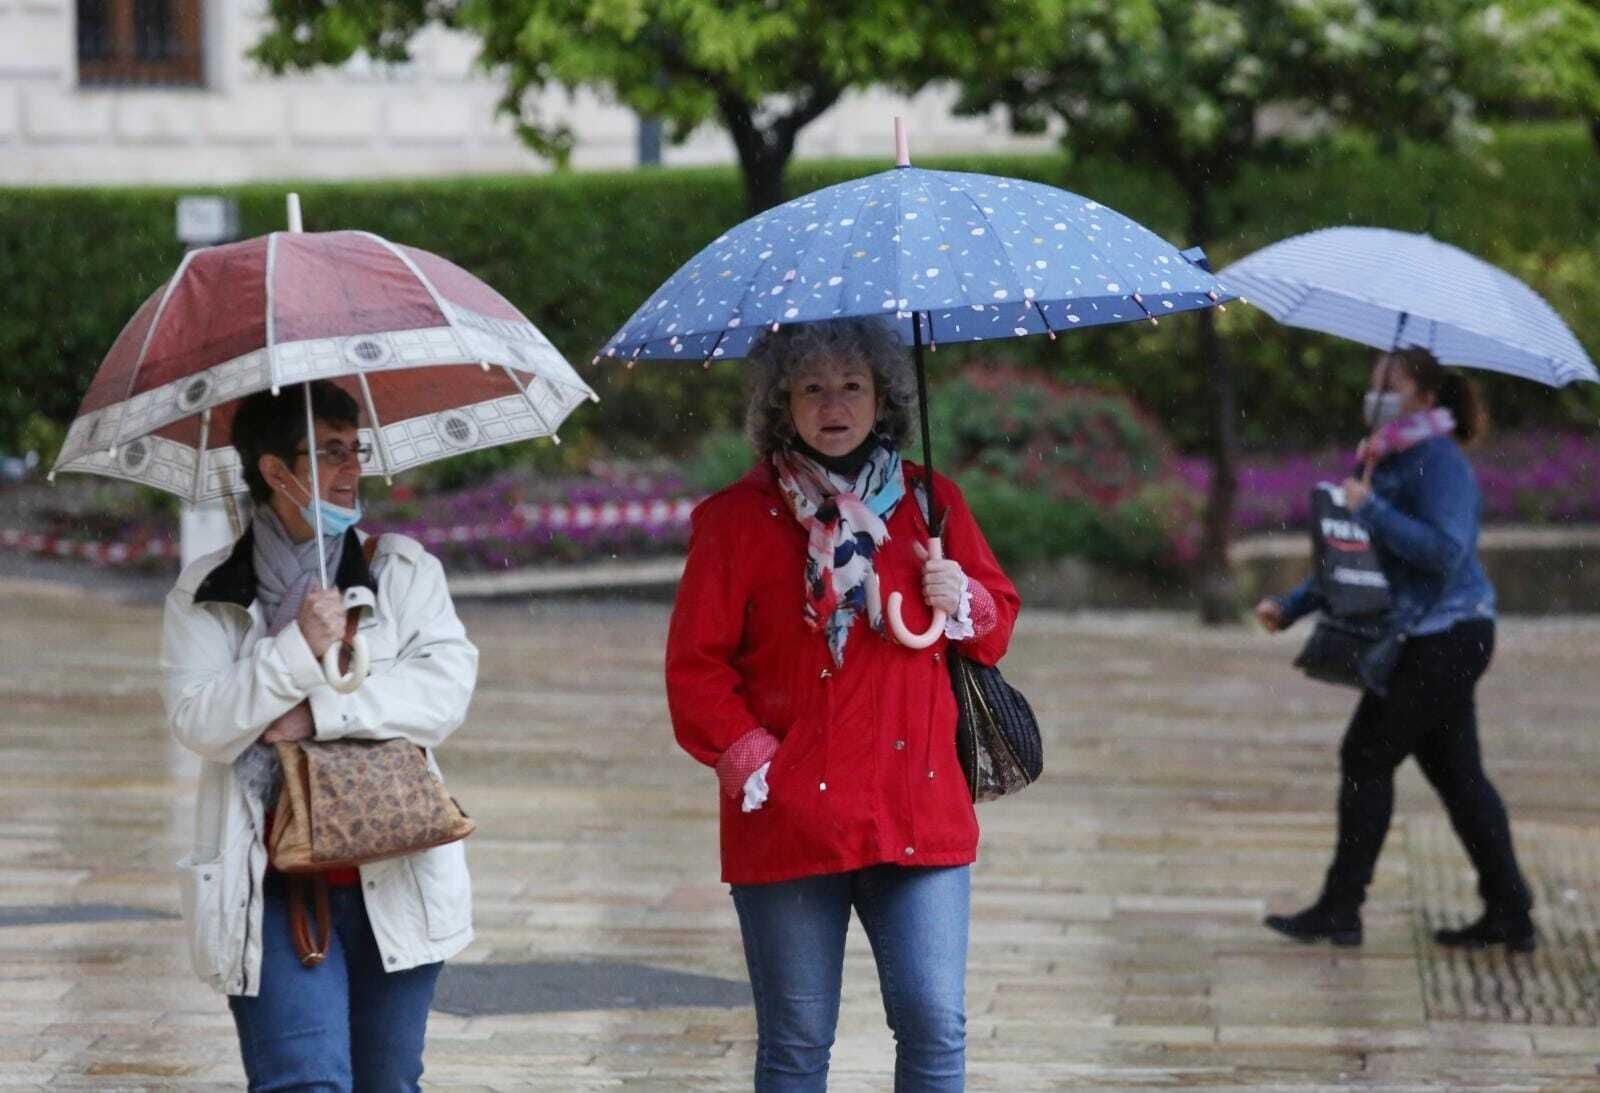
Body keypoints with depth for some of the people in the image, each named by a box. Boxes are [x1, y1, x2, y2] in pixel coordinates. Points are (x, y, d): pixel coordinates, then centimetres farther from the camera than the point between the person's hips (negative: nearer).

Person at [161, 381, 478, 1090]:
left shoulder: (405, 572, 9)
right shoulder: (206, 597, 4)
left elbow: (448, 686, -6)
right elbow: (198, 723, -9)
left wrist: (320, 713, -15)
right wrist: (299, 648, -19)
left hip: (394, 881, 3)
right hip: (273, 892, -3)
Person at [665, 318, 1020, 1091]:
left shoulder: (930, 503, 11)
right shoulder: (738, 519, 2)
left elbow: (998, 623, 21)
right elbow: (694, 669, 1)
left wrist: (964, 604, -1)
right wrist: (751, 760, -9)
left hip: (918, 815, 2)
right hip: (792, 819, -2)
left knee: (935, 1027, -5)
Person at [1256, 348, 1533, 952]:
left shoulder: (1438, 464, -15)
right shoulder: (1391, 462, 16)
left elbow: (1445, 551, -27)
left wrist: (1371, 510, -27)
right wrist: (1291, 606, 14)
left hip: (1442, 641, -10)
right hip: (1433, 639, 10)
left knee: (1367, 758, -5)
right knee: (1456, 772, 10)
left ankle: (1340, 911, 1)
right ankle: (1510, 914, 13)